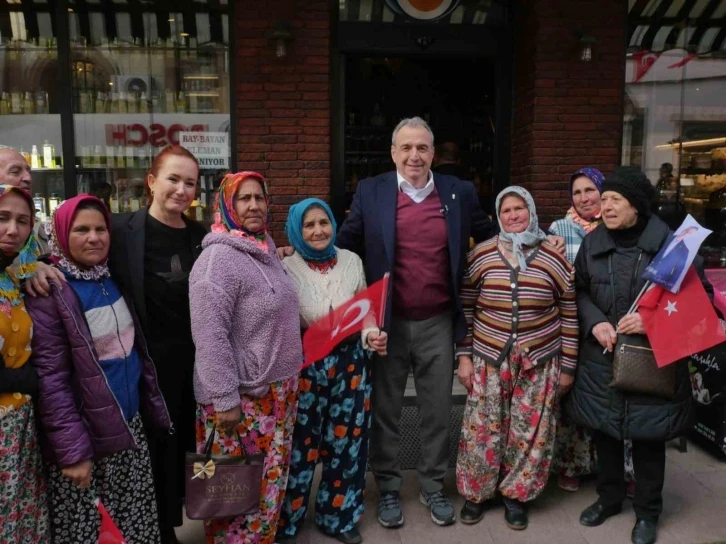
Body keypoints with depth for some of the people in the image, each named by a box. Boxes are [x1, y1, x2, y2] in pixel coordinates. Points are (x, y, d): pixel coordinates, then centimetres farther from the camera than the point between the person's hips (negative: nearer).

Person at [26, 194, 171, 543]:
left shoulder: (111, 278, 6)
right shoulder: (51, 292, -15)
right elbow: (50, 380, -18)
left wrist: (151, 406, 11)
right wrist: (72, 450, -20)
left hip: (131, 425, 6)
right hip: (87, 435, -6)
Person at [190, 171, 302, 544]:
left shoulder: (266, 251, 9)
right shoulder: (218, 259, -17)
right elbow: (209, 336, -22)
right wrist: (224, 399, -22)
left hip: (277, 390, 8)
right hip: (241, 395, -8)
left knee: (271, 481, 20)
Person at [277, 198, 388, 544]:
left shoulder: (352, 261, 2)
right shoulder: (286, 269, -7)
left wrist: (371, 336, -10)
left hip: (350, 363, 3)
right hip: (305, 367, -3)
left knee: (346, 442, 12)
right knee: (301, 445, 5)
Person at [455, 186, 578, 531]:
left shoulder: (554, 258, -2)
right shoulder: (481, 255, -1)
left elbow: (569, 315, 3)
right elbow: (465, 308, 4)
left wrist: (568, 366, 3)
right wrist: (464, 356, 1)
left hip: (539, 361, 0)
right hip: (489, 359, 0)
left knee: (530, 431, 8)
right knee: (483, 429, 7)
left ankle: (516, 495, 28)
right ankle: (477, 492, 28)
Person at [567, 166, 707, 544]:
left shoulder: (669, 242, -11)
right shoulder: (593, 243, 3)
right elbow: (579, 291, 11)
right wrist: (595, 322, -8)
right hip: (601, 358, 4)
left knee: (648, 436, 9)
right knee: (603, 430, 15)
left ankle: (647, 511, 32)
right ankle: (609, 497, 38)